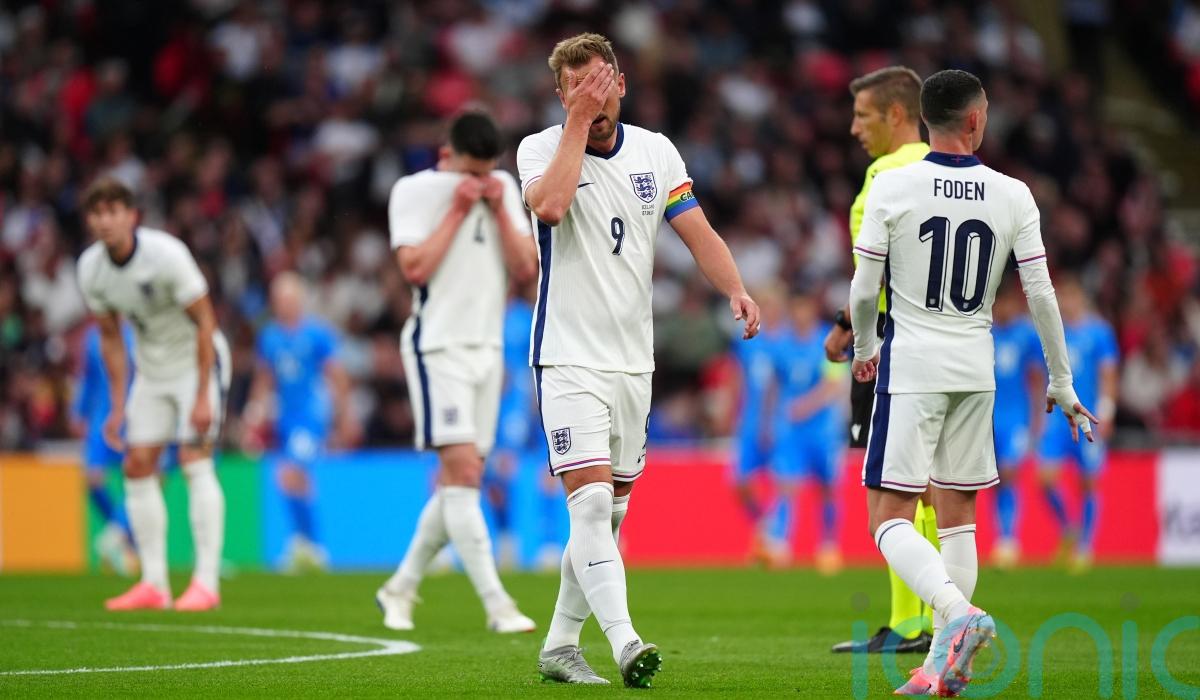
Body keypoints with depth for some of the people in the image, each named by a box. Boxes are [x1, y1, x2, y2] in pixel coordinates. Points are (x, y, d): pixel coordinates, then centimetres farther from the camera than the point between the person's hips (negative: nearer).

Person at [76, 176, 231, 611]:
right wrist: (118, 406, 4)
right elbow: (110, 338, 6)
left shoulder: (165, 254, -25)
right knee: (138, 464, -2)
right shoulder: (91, 268, -7)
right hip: (151, 370, 6)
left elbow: (204, 321, -19)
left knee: (195, 459, -16)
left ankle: (207, 582, -14)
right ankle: (153, 584, 3)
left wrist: (202, 397, -21)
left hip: (197, 359, -6)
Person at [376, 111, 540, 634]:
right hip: (438, 348, -6)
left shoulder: (502, 188, 10)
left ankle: (401, 587, 20)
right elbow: (415, 268, -16)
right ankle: (496, 605, -20)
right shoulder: (413, 191, -5)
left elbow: (525, 269, 5)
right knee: (461, 472, -15)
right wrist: (458, 210, -13)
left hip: (487, 347, 6)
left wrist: (499, 209, -5)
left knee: (461, 482, 6)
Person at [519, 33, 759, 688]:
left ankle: (560, 645, 22)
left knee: (610, 512, 10)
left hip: (633, 360, 5)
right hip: (569, 358, -5)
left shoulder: (655, 151, 7)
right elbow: (550, 205, -27)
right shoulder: (541, 148, -6)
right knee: (590, 501, -19)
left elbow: (698, 233, 4)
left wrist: (735, 288, -13)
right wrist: (577, 123, -21)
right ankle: (624, 644, -29)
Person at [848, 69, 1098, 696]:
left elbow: (864, 291, -5)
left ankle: (957, 613, -27)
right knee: (958, 517, 12)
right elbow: (1041, 297, 0)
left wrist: (864, 348, 16)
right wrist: (1061, 383, 11)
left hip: (910, 363, -3)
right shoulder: (1013, 197, -1)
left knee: (890, 519, -3)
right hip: (976, 369, 3)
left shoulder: (892, 187, -8)